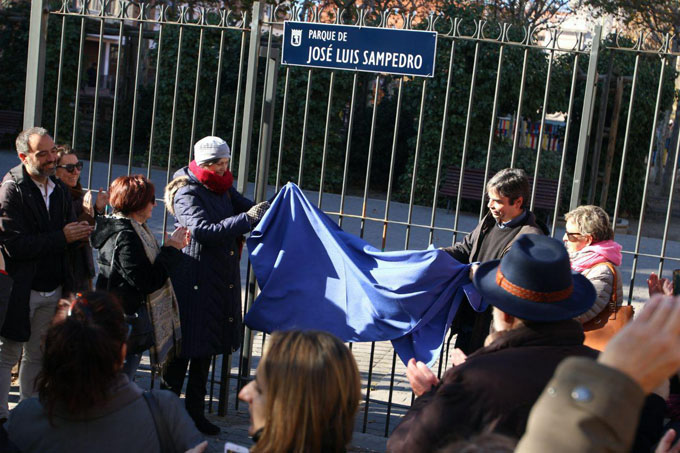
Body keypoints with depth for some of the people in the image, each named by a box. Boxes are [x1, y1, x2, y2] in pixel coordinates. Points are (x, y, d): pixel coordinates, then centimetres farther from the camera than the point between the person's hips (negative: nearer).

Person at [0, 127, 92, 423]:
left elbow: (69, 237, 18)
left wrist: (79, 233, -6)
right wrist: (62, 237, -19)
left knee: (37, 357, 15)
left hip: (53, 290, 6)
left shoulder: (60, 190, 11)